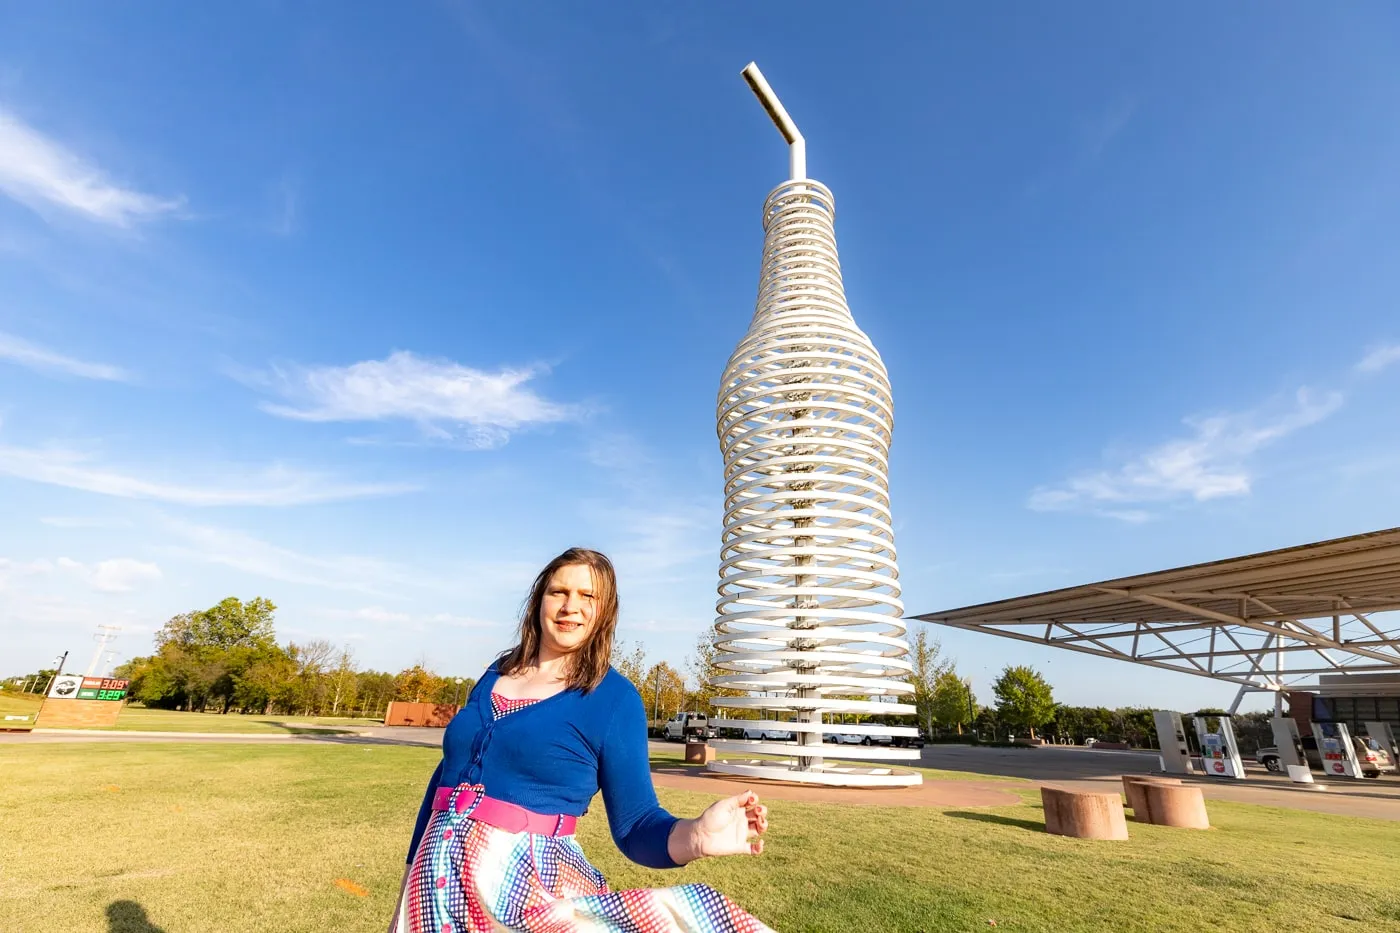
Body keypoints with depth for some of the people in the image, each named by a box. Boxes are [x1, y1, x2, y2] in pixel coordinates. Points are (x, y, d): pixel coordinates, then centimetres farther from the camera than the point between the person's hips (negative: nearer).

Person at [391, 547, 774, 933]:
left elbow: (635, 824, -10)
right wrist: (405, 900, 14)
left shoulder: (614, 697, -10)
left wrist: (695, 836, -31)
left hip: (532, 887, -3)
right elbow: (447, 773, 12)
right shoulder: (497, 673, 5)